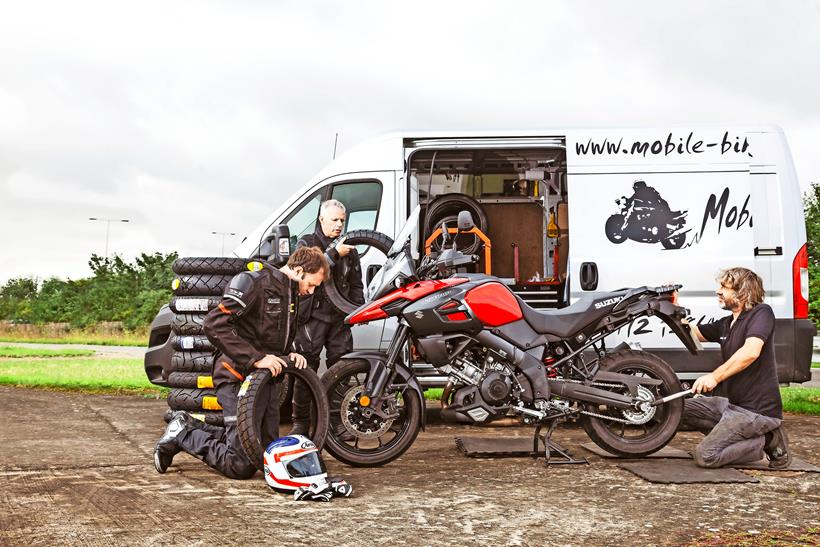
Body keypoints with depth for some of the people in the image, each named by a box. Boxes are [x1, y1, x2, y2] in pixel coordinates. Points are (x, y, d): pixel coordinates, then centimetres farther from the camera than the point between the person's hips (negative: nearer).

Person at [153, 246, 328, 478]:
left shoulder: (290, 294, 15)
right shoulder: (256, 282, -14)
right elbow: (214, 324, -24)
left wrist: (290, 354, 2)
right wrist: (255, 359, -26)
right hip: (239, 378, -9)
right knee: (241, 466, -12)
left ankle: (192, 427, 22)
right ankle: (182, 434, 8)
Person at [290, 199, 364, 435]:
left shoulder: (350, 250, 17)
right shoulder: (307, 243, 5)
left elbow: (356, 285, 20)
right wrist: (334, 254, -18)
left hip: (339, 318, 4)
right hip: (312, 316, -4)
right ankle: (300, 422, 4)